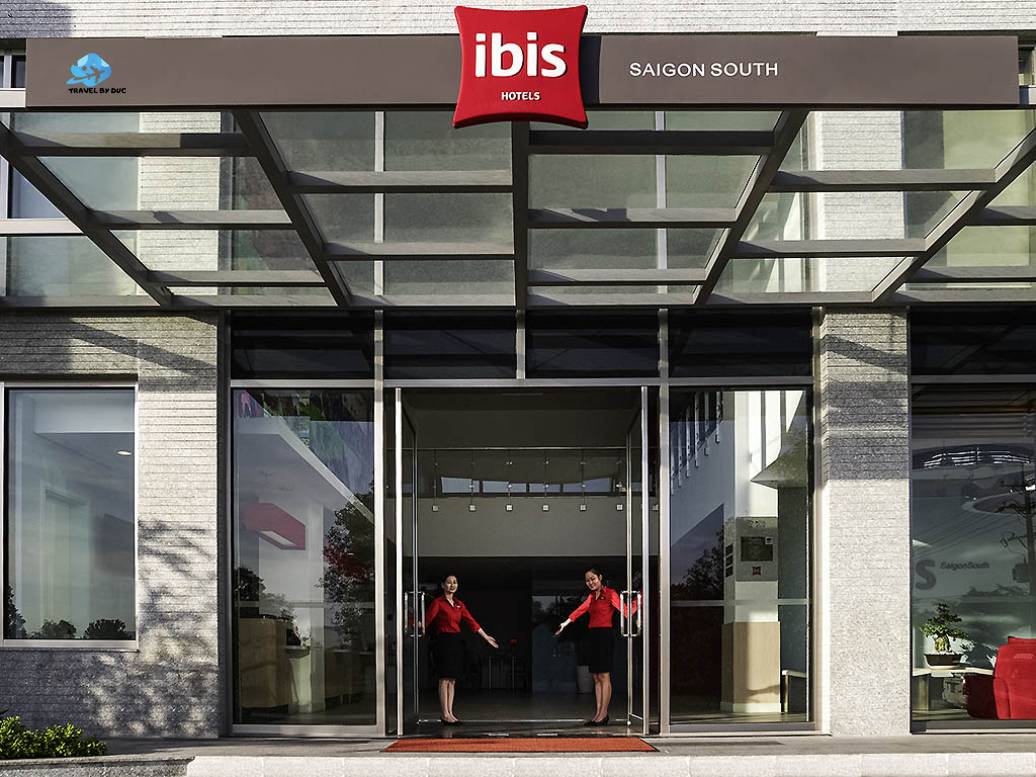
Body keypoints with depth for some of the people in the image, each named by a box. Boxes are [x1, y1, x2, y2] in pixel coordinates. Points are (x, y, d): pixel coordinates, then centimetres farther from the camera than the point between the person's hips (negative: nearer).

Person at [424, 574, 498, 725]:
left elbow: (471, 621, 16)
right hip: (443, 642, -7)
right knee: (445, 679, -7)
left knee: (452, 680, 7)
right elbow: (427, 619, -14)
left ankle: (450, 713, 11)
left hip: (456, 643, 7)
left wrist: (485, 636, 15)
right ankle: (445, 715, -5)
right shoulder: (438, 603, -4)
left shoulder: (459, 604, 15)